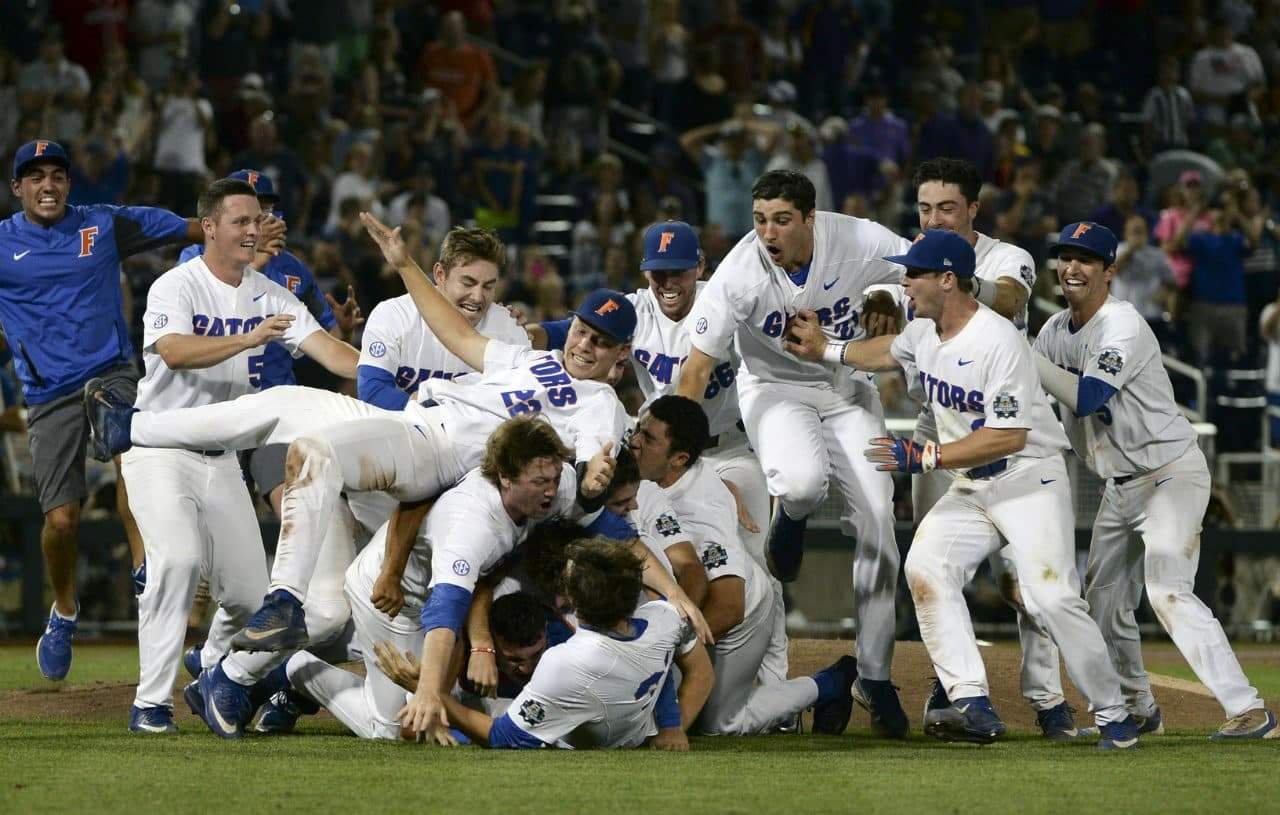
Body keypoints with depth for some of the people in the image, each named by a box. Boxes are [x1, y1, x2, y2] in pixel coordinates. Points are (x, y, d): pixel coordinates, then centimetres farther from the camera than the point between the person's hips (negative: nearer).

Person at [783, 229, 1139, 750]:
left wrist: (927, 457, -27)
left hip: (1031, 478, -8)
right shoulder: (922, 332, 4)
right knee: (925, 569, -14)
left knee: (1051, 599, -19)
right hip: (970, 487, 8)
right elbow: (889, 352, 30)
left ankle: (1114, 717, -3)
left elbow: (1009, 436, -28)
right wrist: (824, 350, 28)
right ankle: (974, 705, -17)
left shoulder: (998, 341, -23)